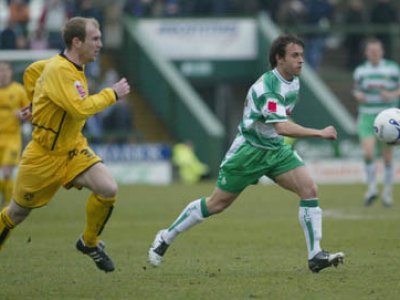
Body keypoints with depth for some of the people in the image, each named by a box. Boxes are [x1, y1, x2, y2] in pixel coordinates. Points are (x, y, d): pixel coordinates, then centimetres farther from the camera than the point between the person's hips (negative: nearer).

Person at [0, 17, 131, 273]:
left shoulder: (74, 67, 2)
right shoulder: (58, 70, -25)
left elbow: (32, 71, 19)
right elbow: (81, 108, -35)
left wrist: (37, 104, 20)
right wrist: (112, 94, -25)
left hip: (74, 148, 7)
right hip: (45, 154, -7)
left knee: (108, 189, -17)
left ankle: (90, 242, 5)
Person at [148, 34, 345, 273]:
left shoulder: (293, 81, 1)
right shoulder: (267, 87, -27)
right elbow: (282, 127, -40)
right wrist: (319, 133, -42)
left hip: (275, 148, 7)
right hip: (249, 151, -7)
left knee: (310, 189, -13)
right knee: (216, 204, 4)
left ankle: (316, 255, -13)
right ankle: (166, 237, 22)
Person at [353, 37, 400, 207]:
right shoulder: (360, 70, 5)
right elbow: (356, 90, 15)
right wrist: (358, 95, -8)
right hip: (367, 117, 1)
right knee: (368, 152, -16)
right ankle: (372, 188, 1)